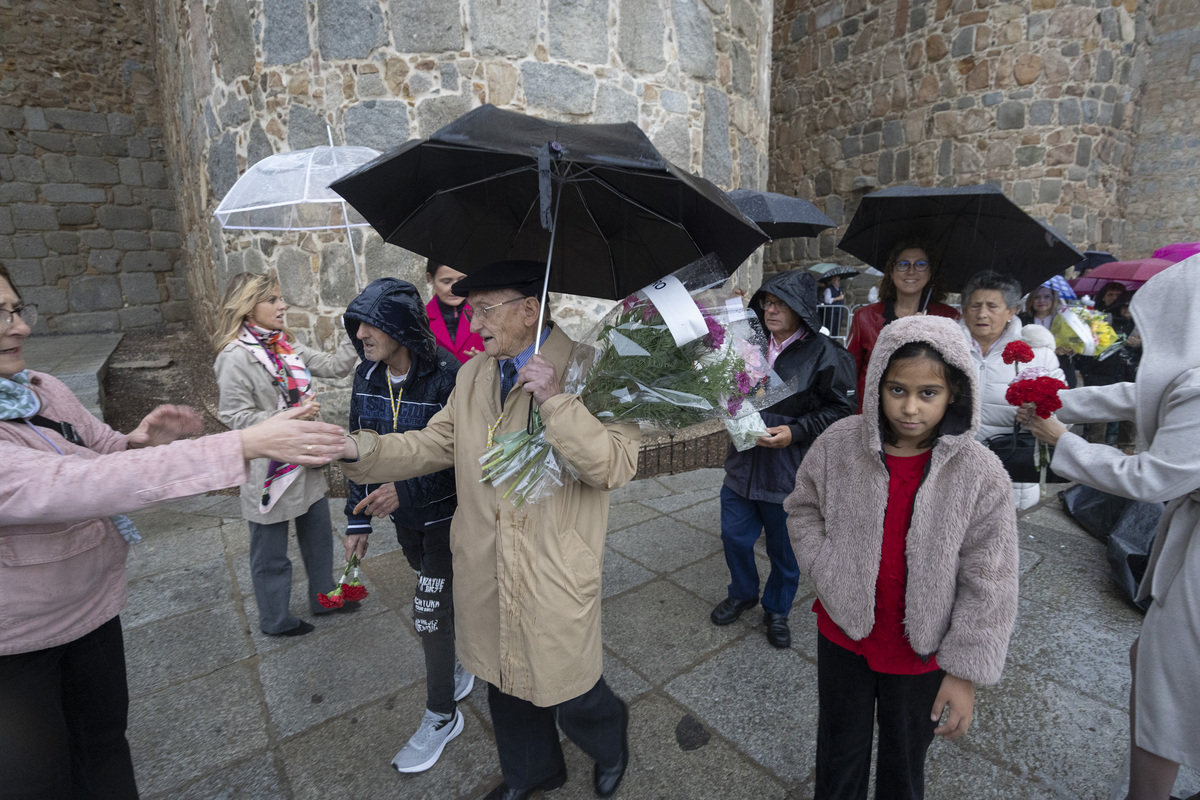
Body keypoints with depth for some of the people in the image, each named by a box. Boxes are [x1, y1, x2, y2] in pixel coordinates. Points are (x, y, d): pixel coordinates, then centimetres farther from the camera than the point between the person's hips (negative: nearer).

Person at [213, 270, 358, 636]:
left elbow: (335, 366, 2)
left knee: (319, 535, 21)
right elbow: (236, 417, -18)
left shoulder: (286, 346, 4)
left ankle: (323, 596, 42)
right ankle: (275, 619, 34)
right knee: (271, 553, 12)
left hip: (304, 461, 8)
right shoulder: (236, 357, -18)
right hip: (269, 468, -7)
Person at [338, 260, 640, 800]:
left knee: (567, 693, 11)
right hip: (486, 573, 6)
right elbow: (434, 444, 8)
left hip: (556, 578, -6)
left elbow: (617, 467, -22)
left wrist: (555, 400, -31)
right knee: (504, 679, 25)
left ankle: (610, 742, 49)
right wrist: (362, 449, -7)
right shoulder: (472, 375, 5)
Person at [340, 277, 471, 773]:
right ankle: (456, 676, 46)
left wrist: (406, 489, -33)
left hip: (445, 517, -6)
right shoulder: (367, 377, -4)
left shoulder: (446, 377, -24)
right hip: (404, 514, 6)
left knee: (430, 614, 2)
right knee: (441, 601, 22)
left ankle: (441, 716, 26)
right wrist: (358, 519, 6)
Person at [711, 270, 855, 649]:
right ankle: (742, 593, 42)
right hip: (743, 462, 4)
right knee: (734, 535, 15)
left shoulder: (824, 354, -12)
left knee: (784, 548, 13)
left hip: (789, 471, -4)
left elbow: (841, 409, -9)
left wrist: (795, 432, -18)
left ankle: (777, 610, 38)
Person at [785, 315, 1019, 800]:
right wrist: (827, 573, -11)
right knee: (840, 752, 24)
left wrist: (965, 669, -11)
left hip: (921, 651, -1)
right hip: (843, 633, 1)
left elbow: (988, 583, -13)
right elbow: (803, 509, 1)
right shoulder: (838, 444, -15)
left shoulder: (981, 474, -19)